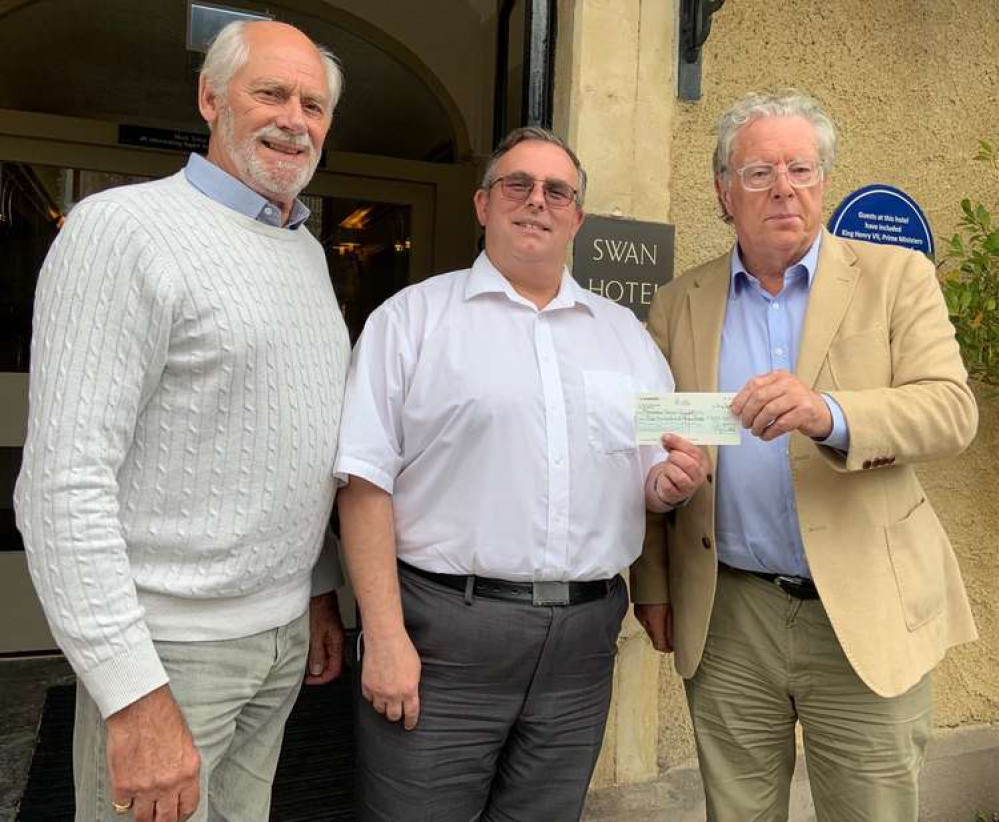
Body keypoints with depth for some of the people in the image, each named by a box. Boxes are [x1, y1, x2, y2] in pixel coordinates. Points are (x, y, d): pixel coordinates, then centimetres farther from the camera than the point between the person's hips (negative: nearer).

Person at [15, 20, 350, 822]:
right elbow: (66, 476, -19)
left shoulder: (309, 251, 11)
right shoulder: (125, 228, -12)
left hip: (284, 632, 7)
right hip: (172, 645, -6)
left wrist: (321, 588, 14)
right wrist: (134, 693, -22)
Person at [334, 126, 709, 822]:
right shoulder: (414, 316, -1)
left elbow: (655, 477, 17)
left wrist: (670, 483, -7)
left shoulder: (625, 332, 13)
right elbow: (366, 480, -7)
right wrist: (385, 635, -13)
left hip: (584, 636, 4)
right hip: (442, 631, -4)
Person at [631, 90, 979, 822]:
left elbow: (951, 408, -12)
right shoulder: (680, 302, 5)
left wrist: (829, 414, -32)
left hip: (865, 614, -1)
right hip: (724, 618, 2)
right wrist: (652, 584, 5)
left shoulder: (896, 278, 0)